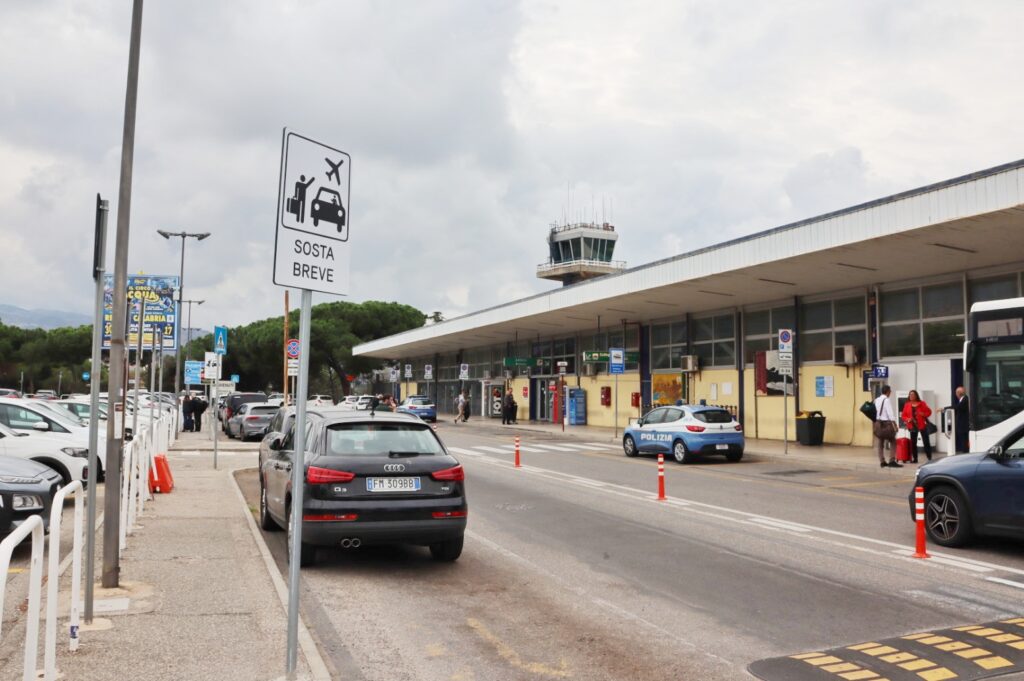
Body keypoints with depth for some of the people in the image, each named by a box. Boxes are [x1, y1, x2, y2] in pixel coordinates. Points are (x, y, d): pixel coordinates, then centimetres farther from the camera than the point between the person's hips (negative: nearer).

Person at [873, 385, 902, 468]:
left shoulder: (876, 400, 9)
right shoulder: (887, 400, -12)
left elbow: (874, 412, 9)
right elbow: (890, 412, -16)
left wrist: (875, 422, 12)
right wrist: (894, 424, -16)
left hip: (877, 423, 7)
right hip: (886, 423, -7)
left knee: (880, 443, 9)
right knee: (893, 442, 2)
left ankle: (882, 462, 11)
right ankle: (892, 461, -5)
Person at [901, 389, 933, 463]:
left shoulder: (922, 403, -1)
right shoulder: (907, 405, 4)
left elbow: (929, 412, 2)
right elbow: (903, 415, 6)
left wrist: (923, 414, -17)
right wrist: (907, 419, -14)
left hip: (922, 425, -2)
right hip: (912, 426, 2)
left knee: (926, 442, -2)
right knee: (913, 443, 3)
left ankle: (930, 458, 4)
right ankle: (914, 459, 9)